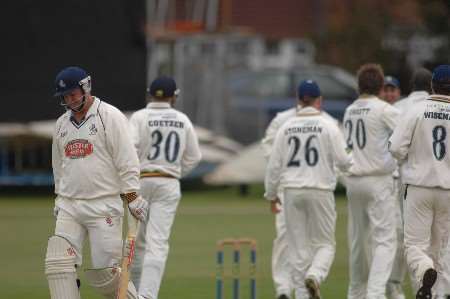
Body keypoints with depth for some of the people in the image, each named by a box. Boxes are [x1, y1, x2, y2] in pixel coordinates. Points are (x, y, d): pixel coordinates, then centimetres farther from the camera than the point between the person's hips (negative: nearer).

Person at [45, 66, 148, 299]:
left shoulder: (110, 116, -5)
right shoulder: (62, 124, 15)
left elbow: (127, 161, -8)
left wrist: (133, 199, -11)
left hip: (104, 207, -6)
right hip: (69, 208, 6)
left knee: (104, 271, -7)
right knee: (58, 264, -11)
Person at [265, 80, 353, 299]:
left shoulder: (286, 127, 4)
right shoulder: (328, 126, -5)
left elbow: (274, 164, 5)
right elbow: (343, 161, -7)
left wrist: (271, 194, 16)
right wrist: (353, 162, 17)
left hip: (292, 191, 3)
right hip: (320, 190, -2)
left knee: (298, 247, 8)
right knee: (324, 243, 8)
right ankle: (314, 275, -20)